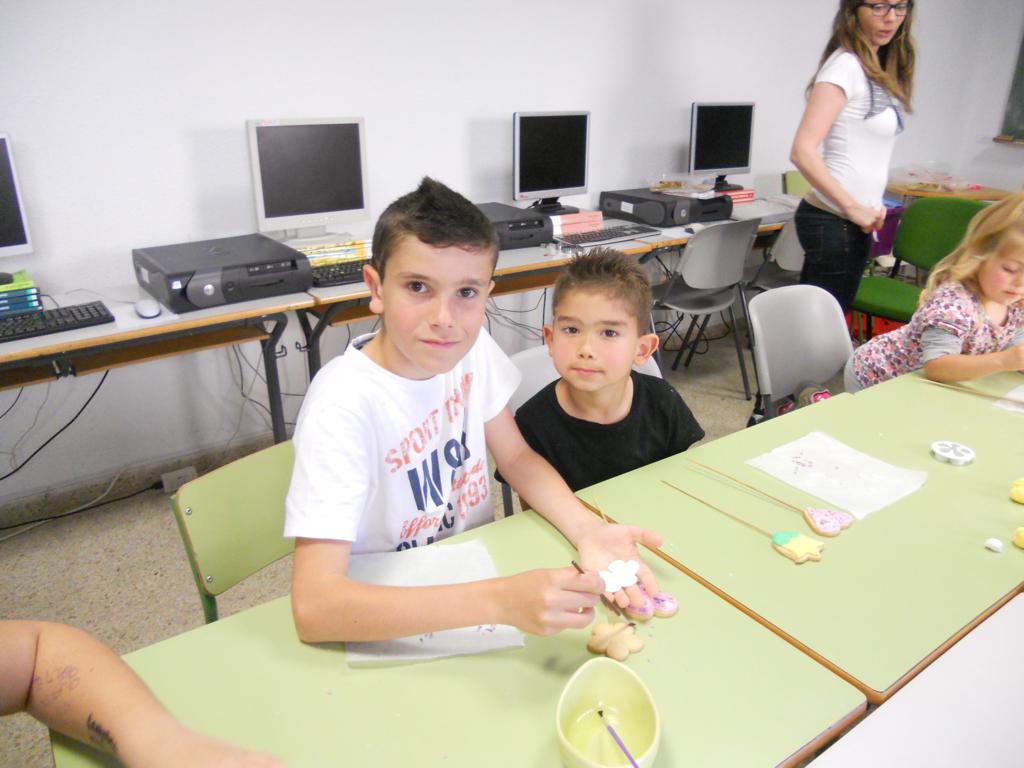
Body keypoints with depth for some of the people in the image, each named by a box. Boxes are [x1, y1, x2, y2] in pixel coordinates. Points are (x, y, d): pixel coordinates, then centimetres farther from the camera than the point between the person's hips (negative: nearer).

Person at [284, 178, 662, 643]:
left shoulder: (473, 348, -8)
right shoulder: (342, 404, -26)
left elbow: (517, 457, 2)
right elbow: (313, 606, -32)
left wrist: (586, 529, -15)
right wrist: (500, 601, -39)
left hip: (476, 576, 6)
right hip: (390, 621, -5)